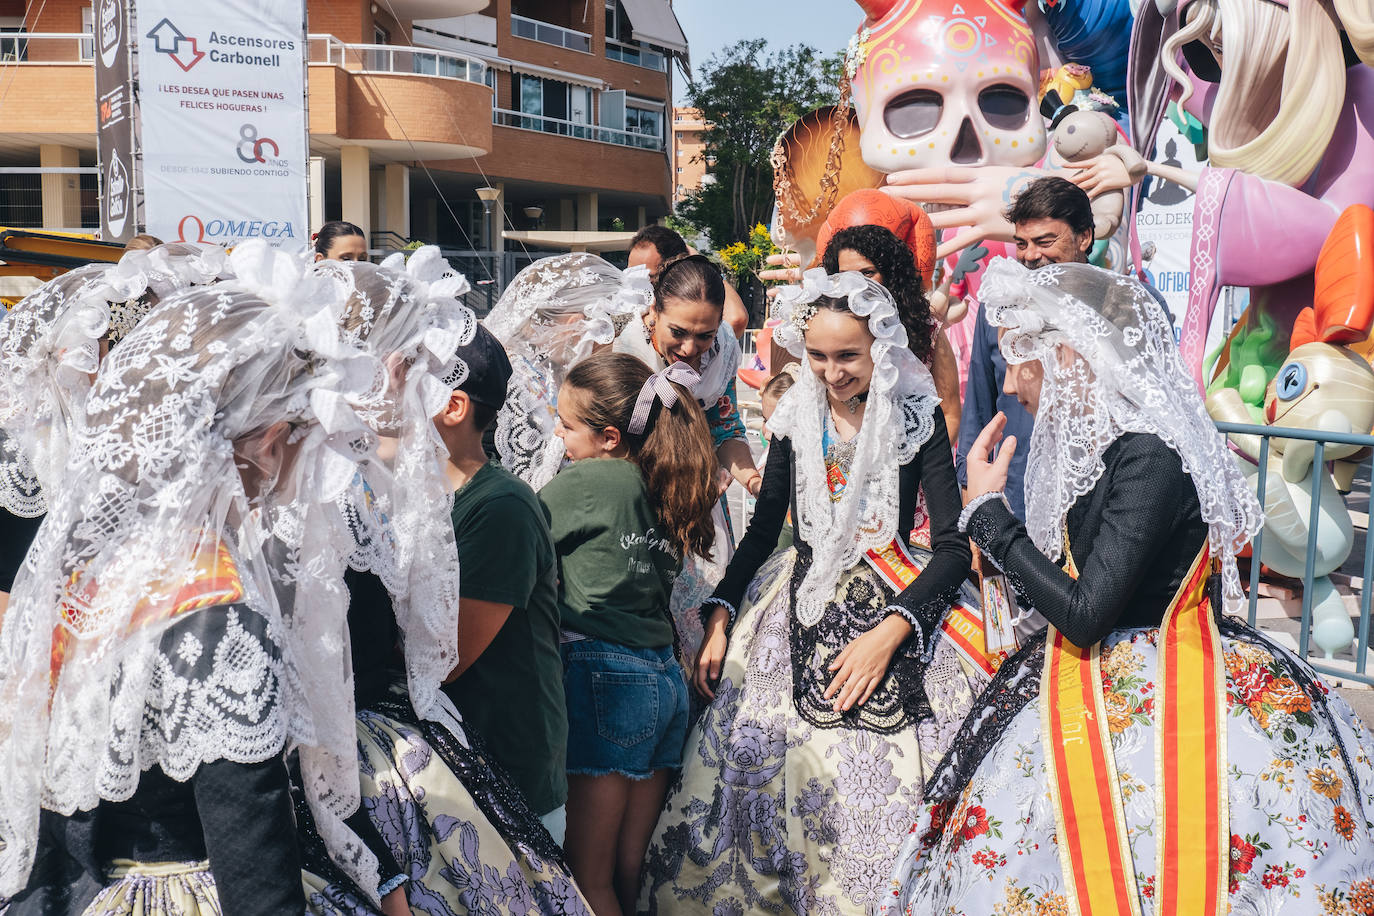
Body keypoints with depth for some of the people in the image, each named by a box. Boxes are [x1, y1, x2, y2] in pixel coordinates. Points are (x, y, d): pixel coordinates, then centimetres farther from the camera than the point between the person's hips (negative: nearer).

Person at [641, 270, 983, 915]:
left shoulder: (917, 416, -4)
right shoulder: (796, 418, 7)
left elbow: (953, 546, -7)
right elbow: (763, 528, 14)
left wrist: (888, 632, -19)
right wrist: (719, 617, 2)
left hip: (887, 600, -3)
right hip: (799, 603, 3)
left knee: (864, 770, -16)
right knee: (752, 753, -8)